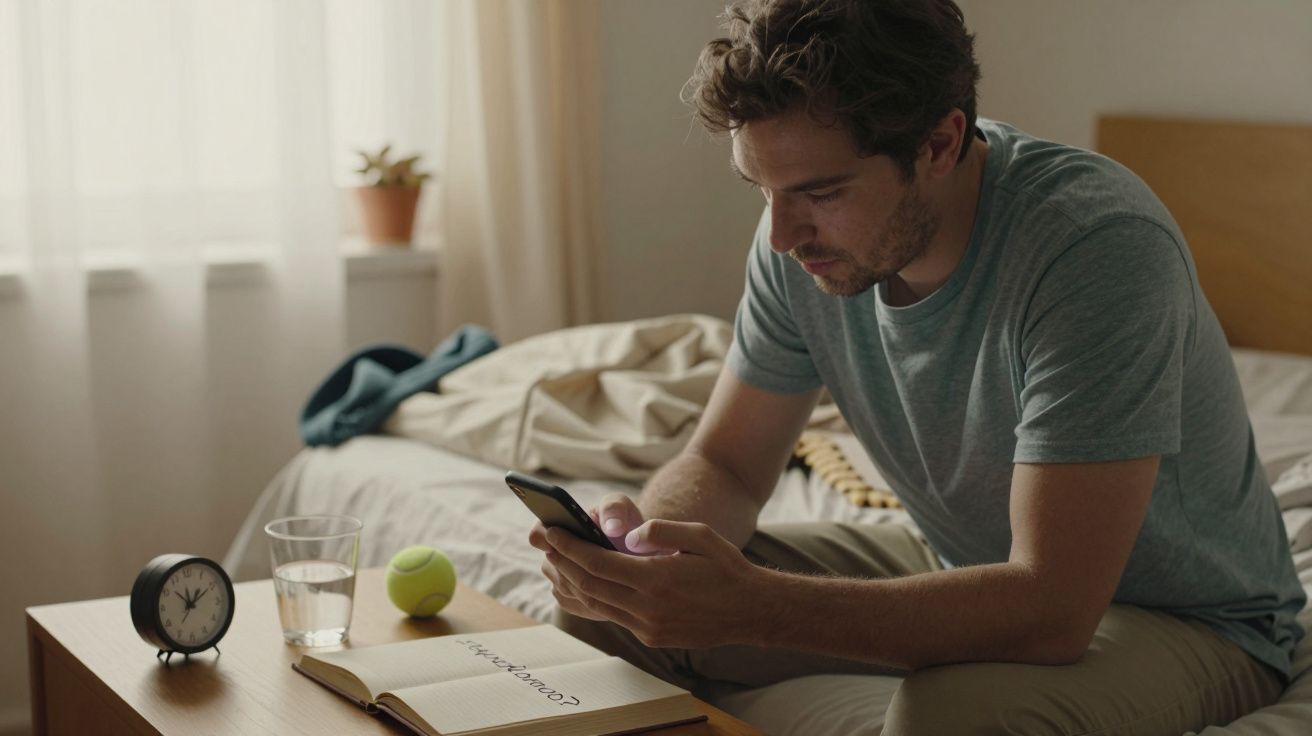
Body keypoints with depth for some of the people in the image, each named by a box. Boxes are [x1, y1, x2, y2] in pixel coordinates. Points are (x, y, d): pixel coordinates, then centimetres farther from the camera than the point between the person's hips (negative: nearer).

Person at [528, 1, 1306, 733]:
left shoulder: (1097, 245, -33)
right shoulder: (803, 238, -12)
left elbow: (1051, 611, -36)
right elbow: (726, 465, -1)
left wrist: (751, 607, -43)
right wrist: (643, 534, -24)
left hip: (1185, 614, -5)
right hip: (963, 571, 6)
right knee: (614, 610, -6)